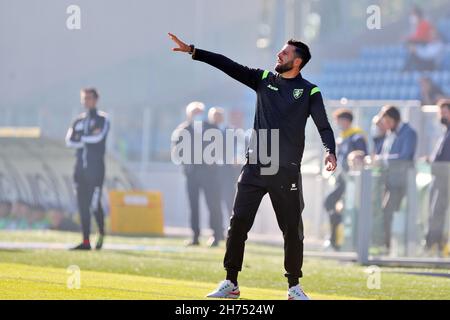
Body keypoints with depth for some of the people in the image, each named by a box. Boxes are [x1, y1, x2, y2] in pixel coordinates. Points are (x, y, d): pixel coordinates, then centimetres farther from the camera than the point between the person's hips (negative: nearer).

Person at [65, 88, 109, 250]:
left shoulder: (102, 119, 0)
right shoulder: (79, 120, 16)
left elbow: (98, 137, -16)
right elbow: (69, 141, 4)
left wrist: (81, 137, -4)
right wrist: (88, 140, -9)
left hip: (96, 167, -5)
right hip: (80, 167, 5)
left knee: (94, 204, -9)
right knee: (83, 205, 2)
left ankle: (102, 232, 17)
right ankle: (86, 241, 4)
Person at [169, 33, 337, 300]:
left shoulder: (309, 92, 0)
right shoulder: (264, 79, 10)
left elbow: (324, 125, -7)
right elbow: (229, 66, 5)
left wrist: (330, 152, -26)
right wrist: (193, 51, -1)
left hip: (287, 171, -3)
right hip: (255, 166, 3)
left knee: (293, 229, 1)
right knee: (239, 222, -1)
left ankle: (294, 286, 14)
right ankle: (231, 283, 6)